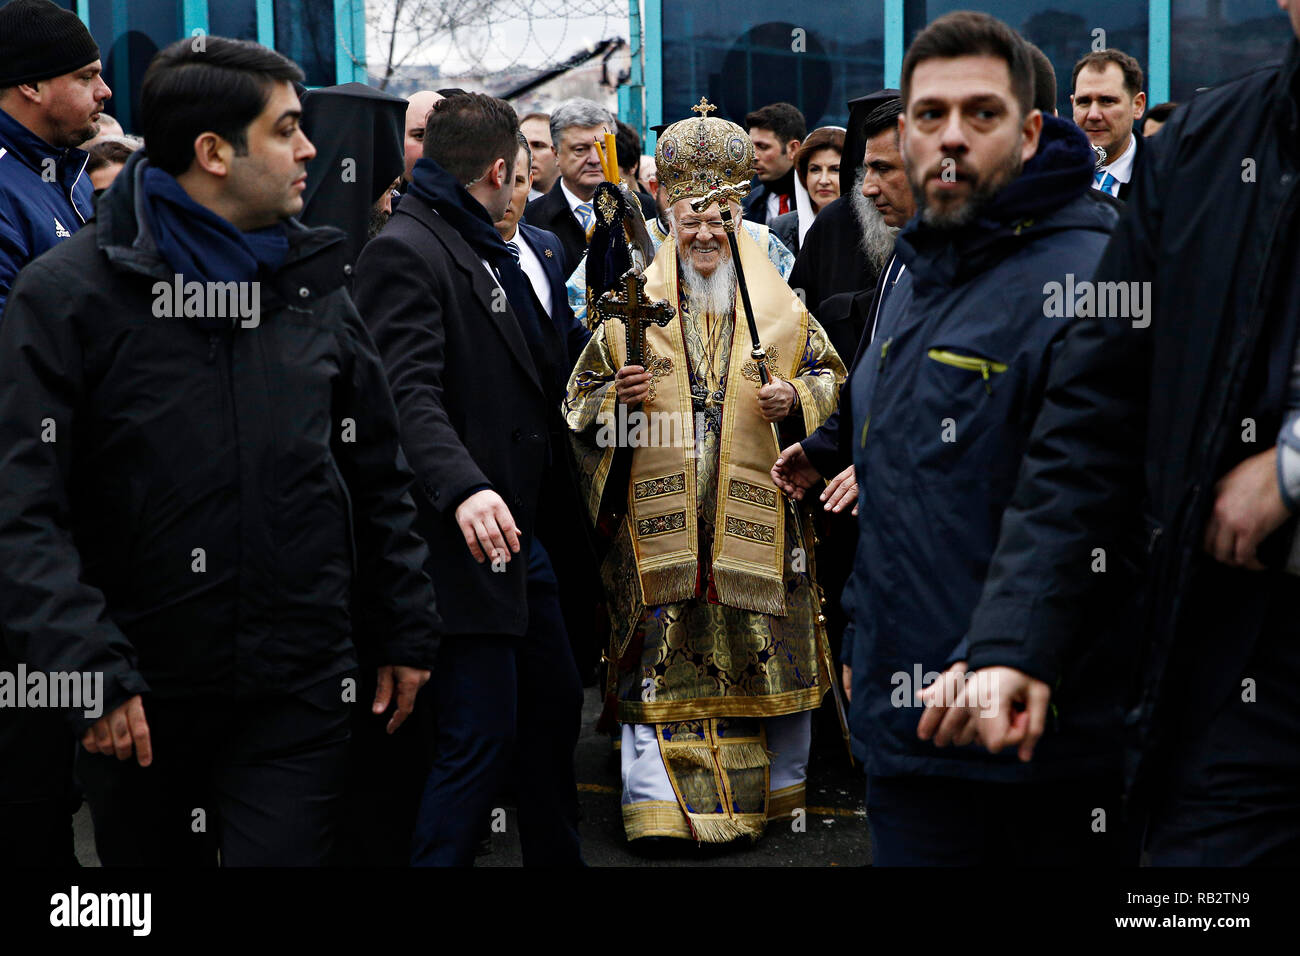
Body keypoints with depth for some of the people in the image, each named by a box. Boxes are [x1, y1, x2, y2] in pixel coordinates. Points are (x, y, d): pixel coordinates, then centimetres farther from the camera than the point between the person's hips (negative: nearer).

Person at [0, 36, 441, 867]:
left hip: (301, 696, 3)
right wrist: (91, 673, -21)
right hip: (139, 706, -2)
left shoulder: (314, 284, 8)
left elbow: (379, 478, 16)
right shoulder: (69, 292, -8)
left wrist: (408, 633, 13)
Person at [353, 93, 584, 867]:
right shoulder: (407, 252, -13)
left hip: (522, 536, 10)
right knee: (481, 736, -10)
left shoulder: (489, 252, 18)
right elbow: (411, 393, -26)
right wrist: (462, 487, -39)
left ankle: (558, 857, 32)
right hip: (467, 540, -10)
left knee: (556, 706, 19)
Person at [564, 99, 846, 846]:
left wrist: (796, 400, -7)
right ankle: (659, 805, 2)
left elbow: (833, 378, 13)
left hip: (757, 518, 1)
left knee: (767, 653, 4)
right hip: (660, 517, 0)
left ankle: (779, 791, 20)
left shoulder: (782, 312, 8)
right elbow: (582, 397, 11)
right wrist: (618, 396, -10)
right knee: (662, 660, -3)